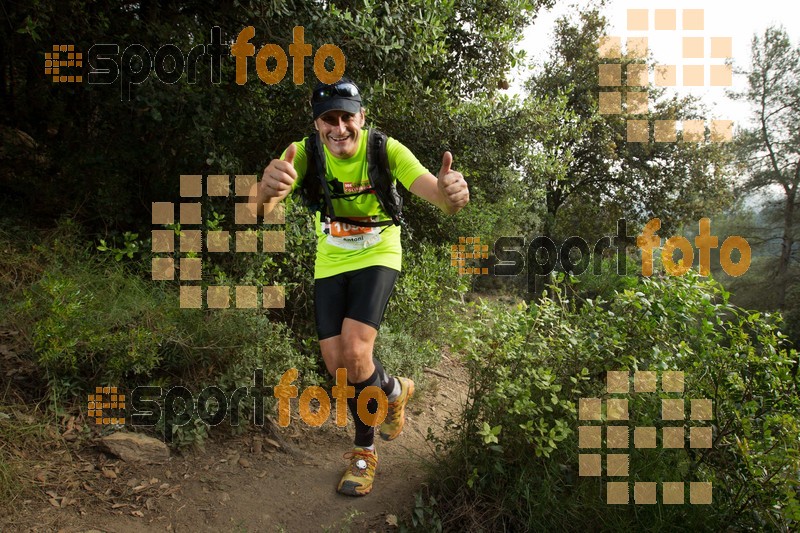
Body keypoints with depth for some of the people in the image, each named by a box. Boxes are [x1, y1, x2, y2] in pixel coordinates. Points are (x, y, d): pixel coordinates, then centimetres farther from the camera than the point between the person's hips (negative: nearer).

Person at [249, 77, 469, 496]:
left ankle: (394, 391, 16)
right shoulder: (305, 153, -20)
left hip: (377, 256, -3)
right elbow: (260, 207, -34)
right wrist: (266, 189, -59)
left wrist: (451, 194, -60)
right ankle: (371, 439, 29)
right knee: (336, 363, 3)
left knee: (355, 354, -21)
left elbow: (432, 189, -36)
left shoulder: (386, 150, -22)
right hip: (330, 262, 3)